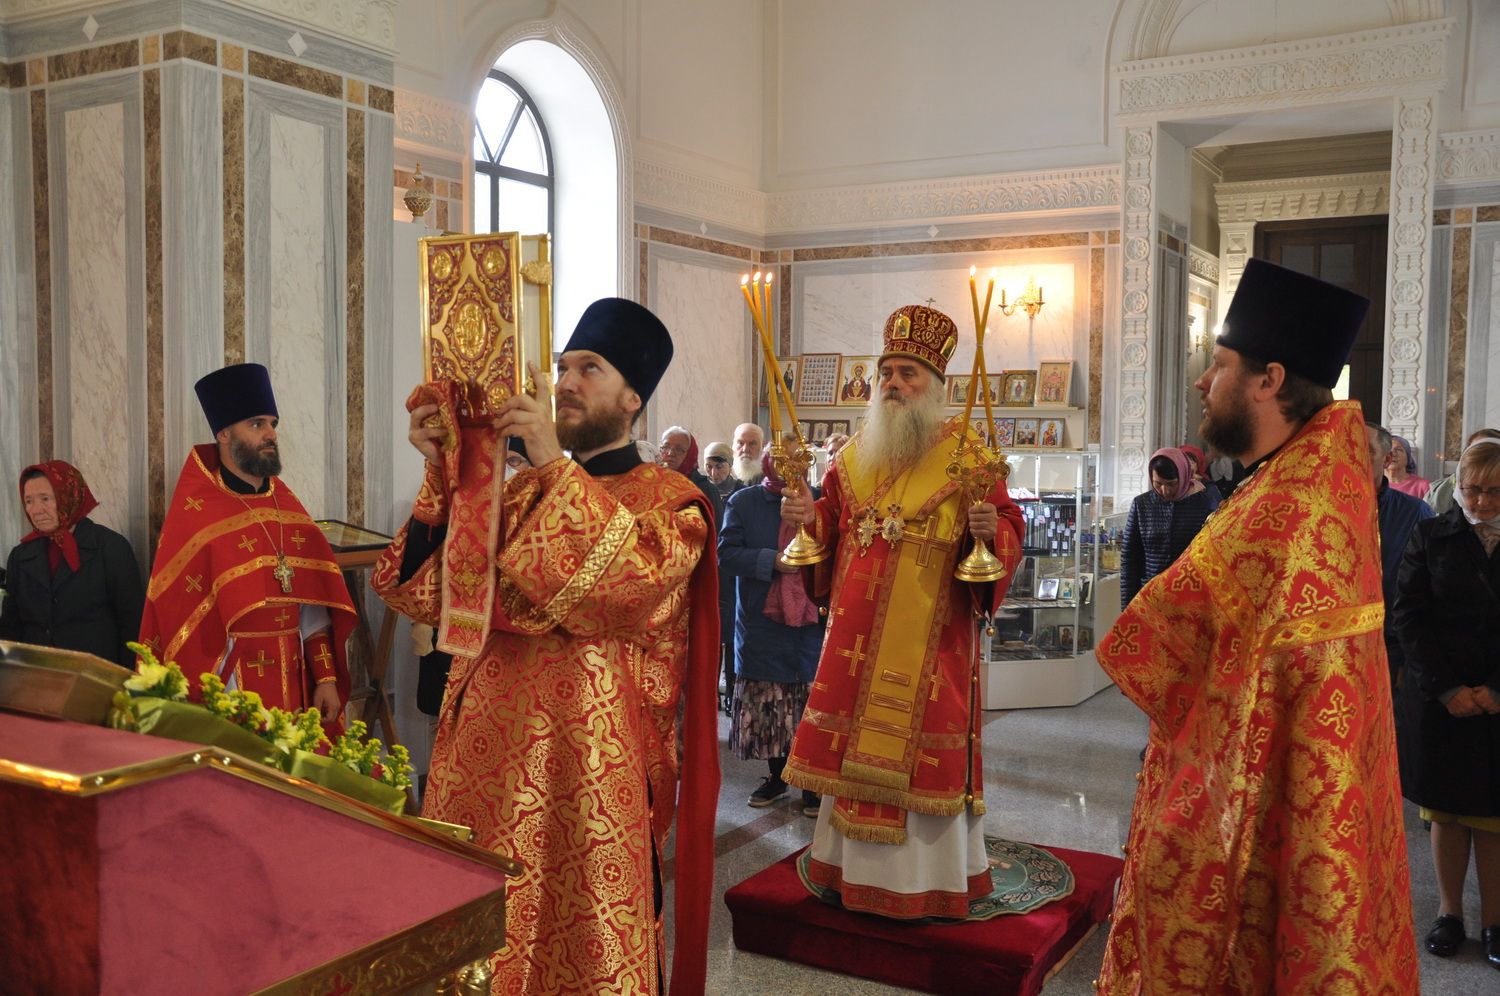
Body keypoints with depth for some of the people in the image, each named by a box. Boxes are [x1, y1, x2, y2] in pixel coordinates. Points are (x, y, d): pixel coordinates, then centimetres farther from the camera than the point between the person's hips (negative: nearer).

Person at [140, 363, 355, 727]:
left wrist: (327, 679, 1)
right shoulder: (195, 514, -6)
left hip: (293, 683, 5)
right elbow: (178, 615, -7)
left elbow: (314, 606, 6)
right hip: (228, 689, -5)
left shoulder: (287, 506, 9)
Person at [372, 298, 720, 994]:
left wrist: (556, 468, -23)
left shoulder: (667, 500, -3)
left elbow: (635, 583, -25)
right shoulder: (517, 494, 13)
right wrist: (442, 473, -5)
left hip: (585, 771, -5)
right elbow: (421, 592, 5)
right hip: (484, 762, 5)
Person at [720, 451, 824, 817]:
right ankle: (776, 777, 27)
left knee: (812, 708, 4)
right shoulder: (744, 502, 2)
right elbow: (725, 554, -6)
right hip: (762, 624, 0)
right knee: (767, 708, 10)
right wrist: (773, 560, -17)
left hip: (811, 622, 0)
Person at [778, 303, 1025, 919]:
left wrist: (990, 530, -27)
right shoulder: (854, 457, 11)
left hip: (930, 635, -4)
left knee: (922, 745, 0)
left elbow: (1009, 526, -6)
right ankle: (857, 863, 25)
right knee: (855, 741, 9)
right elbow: (832, 527, 16)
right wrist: (807, 518, -4)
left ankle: (928, 875, 16)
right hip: (858, 634, 5)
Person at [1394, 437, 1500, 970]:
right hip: (1439, 700, 0)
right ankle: (1450, 913, 20)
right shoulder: (1432, 536, 2)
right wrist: (1447, 688, -9)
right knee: (1446, 811, 8)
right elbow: (1410, 616, -2)